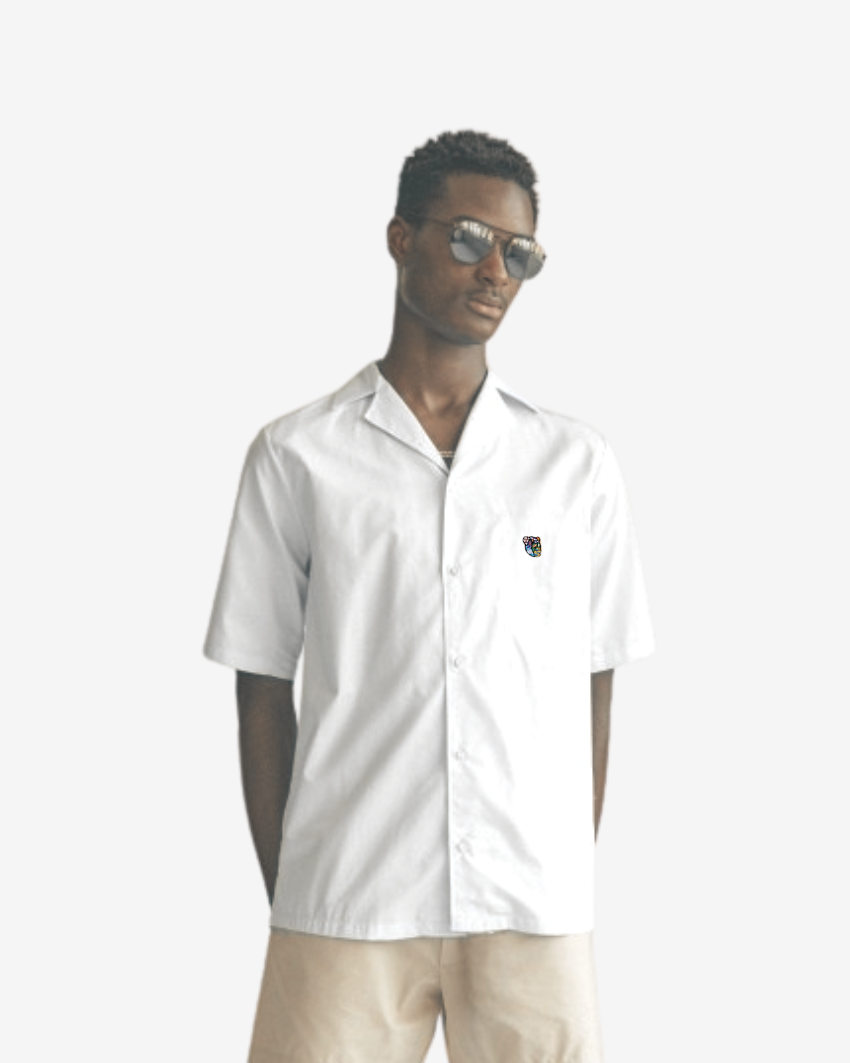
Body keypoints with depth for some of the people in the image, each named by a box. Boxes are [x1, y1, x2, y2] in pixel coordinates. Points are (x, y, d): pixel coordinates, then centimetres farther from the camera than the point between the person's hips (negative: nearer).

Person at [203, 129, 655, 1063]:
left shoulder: (579, 466, 7)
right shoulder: (295, 457, 3)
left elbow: (592, 693, 10)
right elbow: (262, 689, 5)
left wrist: (569, 882, 7)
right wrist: (283, 896, 3)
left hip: (534, 914, 1)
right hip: (345, 909, -1)